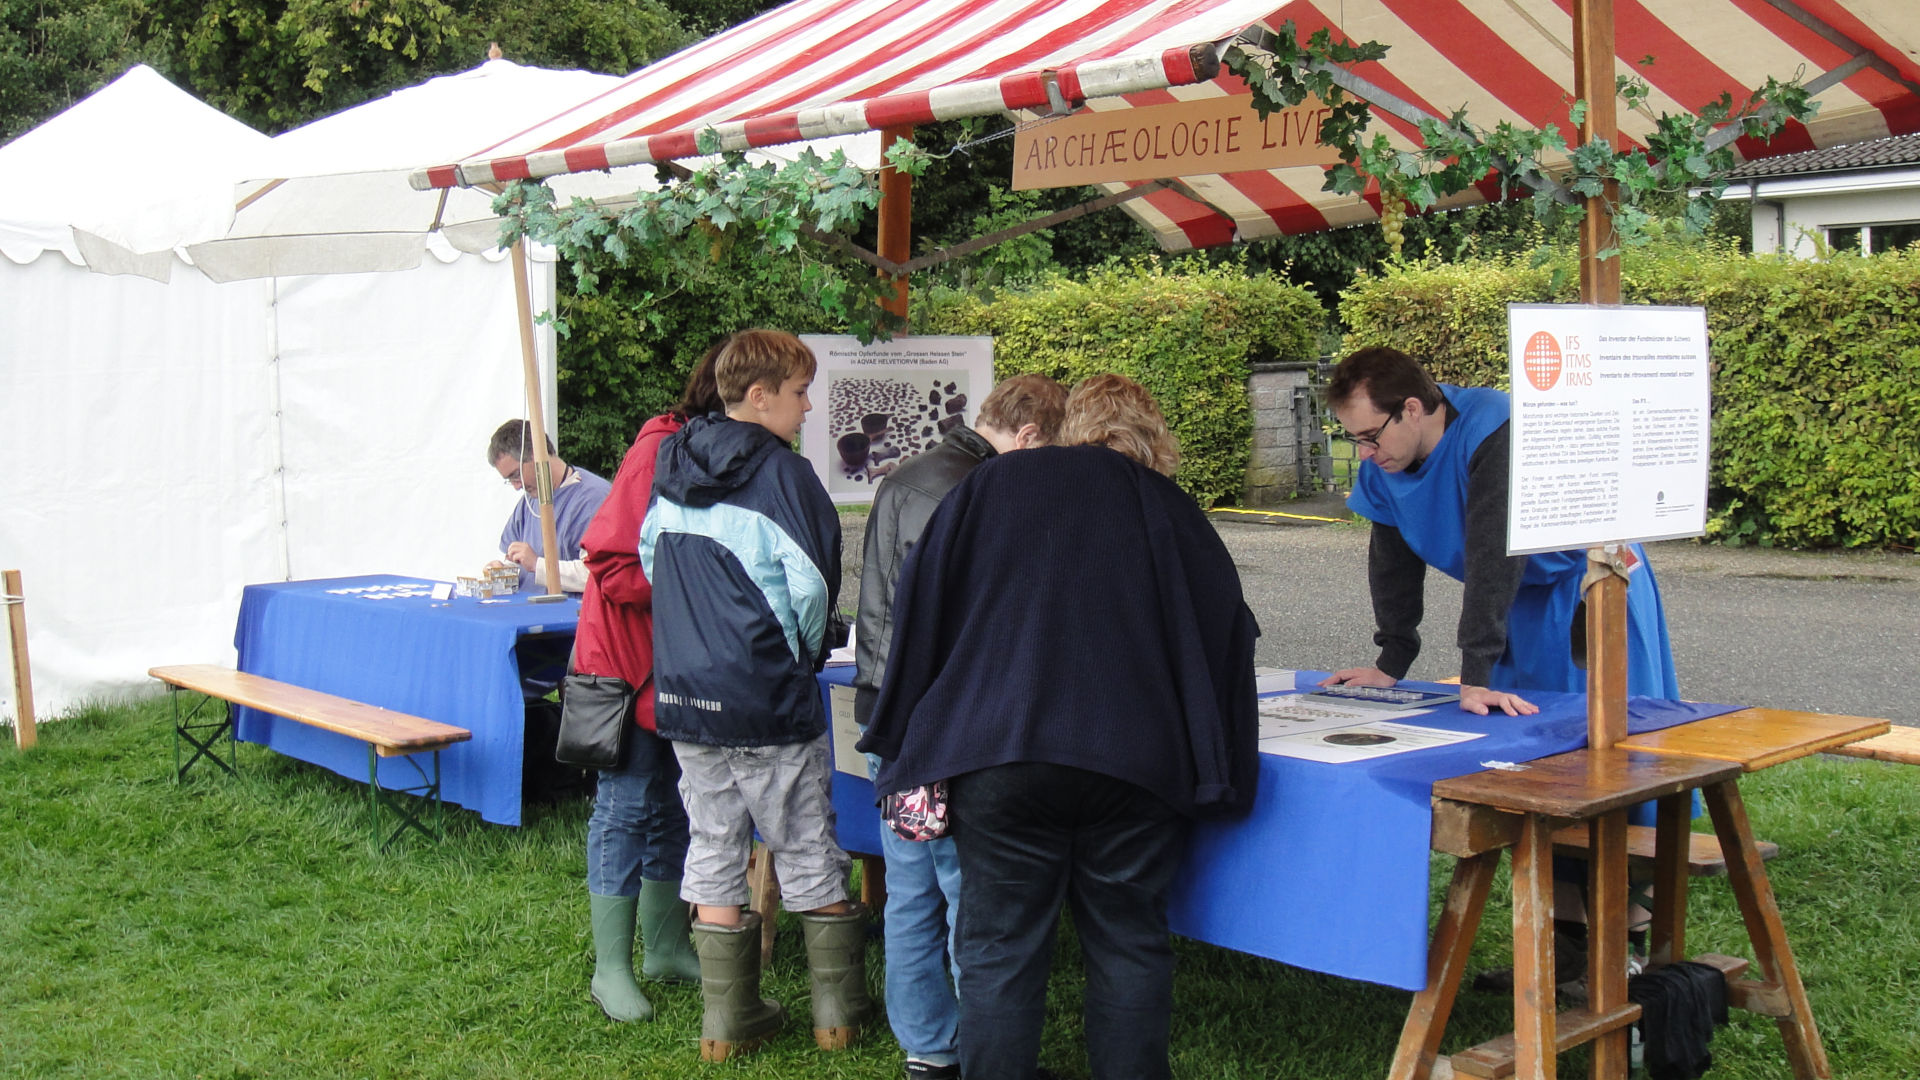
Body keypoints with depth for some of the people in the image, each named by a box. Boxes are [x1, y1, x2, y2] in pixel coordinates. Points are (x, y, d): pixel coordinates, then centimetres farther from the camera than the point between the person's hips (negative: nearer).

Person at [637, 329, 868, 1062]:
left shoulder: (672, 466, 5)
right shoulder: (780, 473, -14)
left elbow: (651, 561, 12)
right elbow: (812, 584, -17)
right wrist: (805, 651, 1)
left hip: (684, 697, 6)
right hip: (769, 699, -6)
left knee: (713, 852, 12)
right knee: (809, 855, 8)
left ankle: (727, 1021, 19)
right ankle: (838, 1011, 20)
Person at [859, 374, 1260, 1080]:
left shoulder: (992, 484, 12)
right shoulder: (1177, 515, 14)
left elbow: (922, 601, 8)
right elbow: (1229, 636, 15)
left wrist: (908, 740, 13)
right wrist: (1218, 772, 23)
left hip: (998, 754, -1)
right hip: (1135, 760, 1)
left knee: (999, 949, 6)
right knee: (1129, 945, 12)